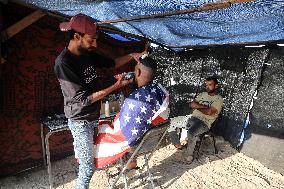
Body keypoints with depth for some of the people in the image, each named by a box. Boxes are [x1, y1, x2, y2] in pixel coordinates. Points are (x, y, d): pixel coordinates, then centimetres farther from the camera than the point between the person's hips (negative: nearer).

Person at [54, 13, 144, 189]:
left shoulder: (88, 53, -2)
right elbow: (84, 99, -25)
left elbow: (111, 63, 13)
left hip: (95, 115, 7)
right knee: (88, 167, 5)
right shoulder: (63, 63, -24)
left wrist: (131, 56, -1)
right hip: (81, 121, -7)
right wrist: (115, 86, -24)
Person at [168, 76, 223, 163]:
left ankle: (190, 154, -12)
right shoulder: (202, 94, 17)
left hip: (204, 122, -7)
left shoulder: (219, 99, -3)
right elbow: (192, 104, 6)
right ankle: (178, 145, 10)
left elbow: (209, 112, -16)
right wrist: (204, 106, -8)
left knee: (191, 133, -38)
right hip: (192, 118, 7)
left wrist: (197, 107, -2)